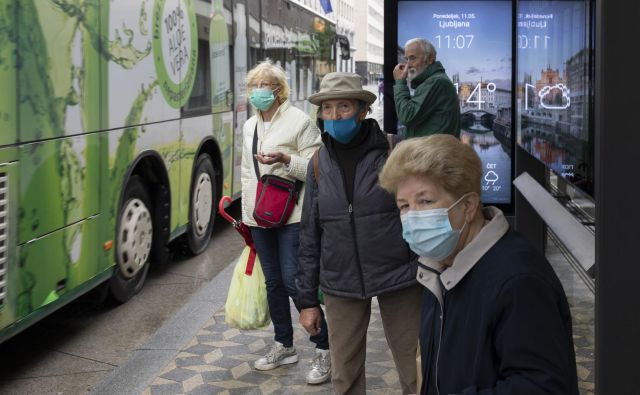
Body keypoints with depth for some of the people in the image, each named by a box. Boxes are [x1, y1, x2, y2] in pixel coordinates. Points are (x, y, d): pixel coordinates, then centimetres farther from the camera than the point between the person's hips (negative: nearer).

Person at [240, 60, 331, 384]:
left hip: (292, 215, -6)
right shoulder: (249, 126, 14)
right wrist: (246, 211, 17)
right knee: (273, 282, 12)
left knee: (293, 281, -10)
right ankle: (284, 346, 26)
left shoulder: (299, 121, -7)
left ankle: (324, 349, 2)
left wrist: (286, 159, -25)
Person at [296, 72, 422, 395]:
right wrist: (307, 298, 8)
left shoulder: (394, 152, -6)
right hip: (340, 286, 3)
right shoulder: (319, 163, 4)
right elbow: (310, 234, 8)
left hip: (398, 281, -3)